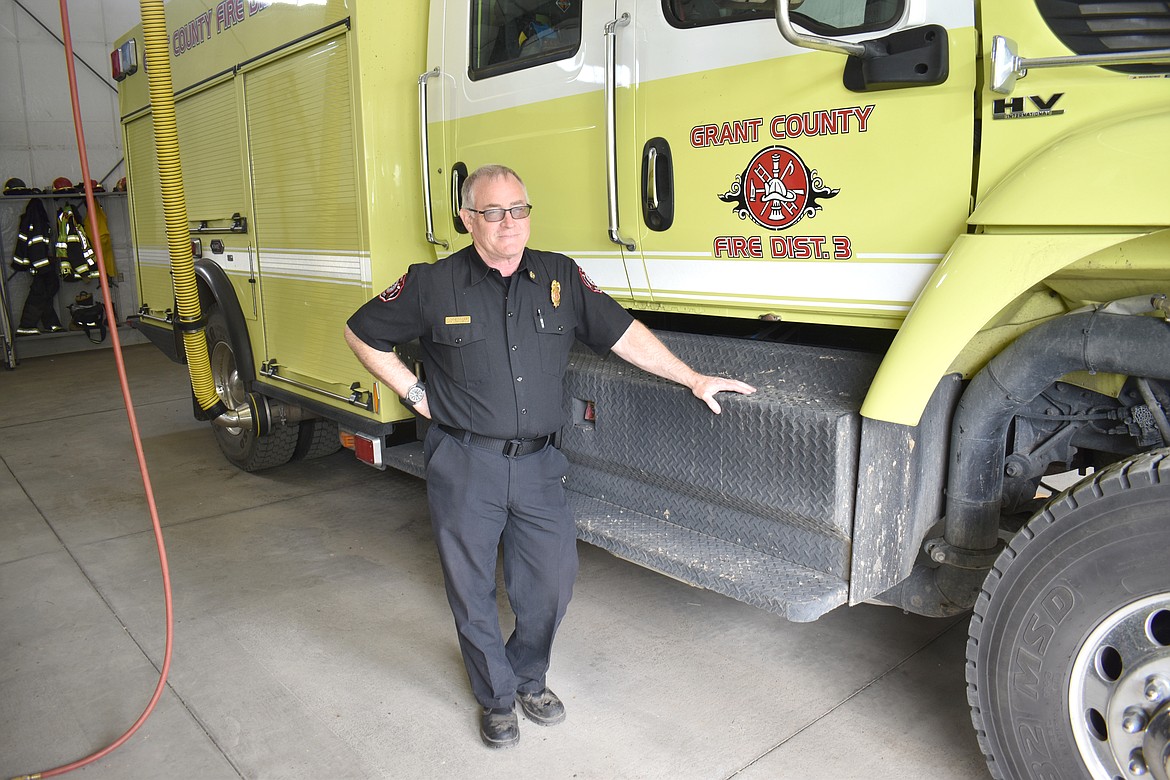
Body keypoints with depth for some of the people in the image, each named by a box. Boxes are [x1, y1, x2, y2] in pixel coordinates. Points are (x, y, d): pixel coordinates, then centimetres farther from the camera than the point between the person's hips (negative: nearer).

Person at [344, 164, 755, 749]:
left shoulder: (560, 278, 2)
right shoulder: (433, 285, -6)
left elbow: (623, 334, 6)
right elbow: (362, 332, 5)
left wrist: (693, 380, 4)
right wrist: (415, 393, 0)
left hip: (538, 465, 3)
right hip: (464, 466, -2)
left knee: (553, 581, 10)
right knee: (472, 591, 10)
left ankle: (529, 678, 39)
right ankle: (497, 696, 35)